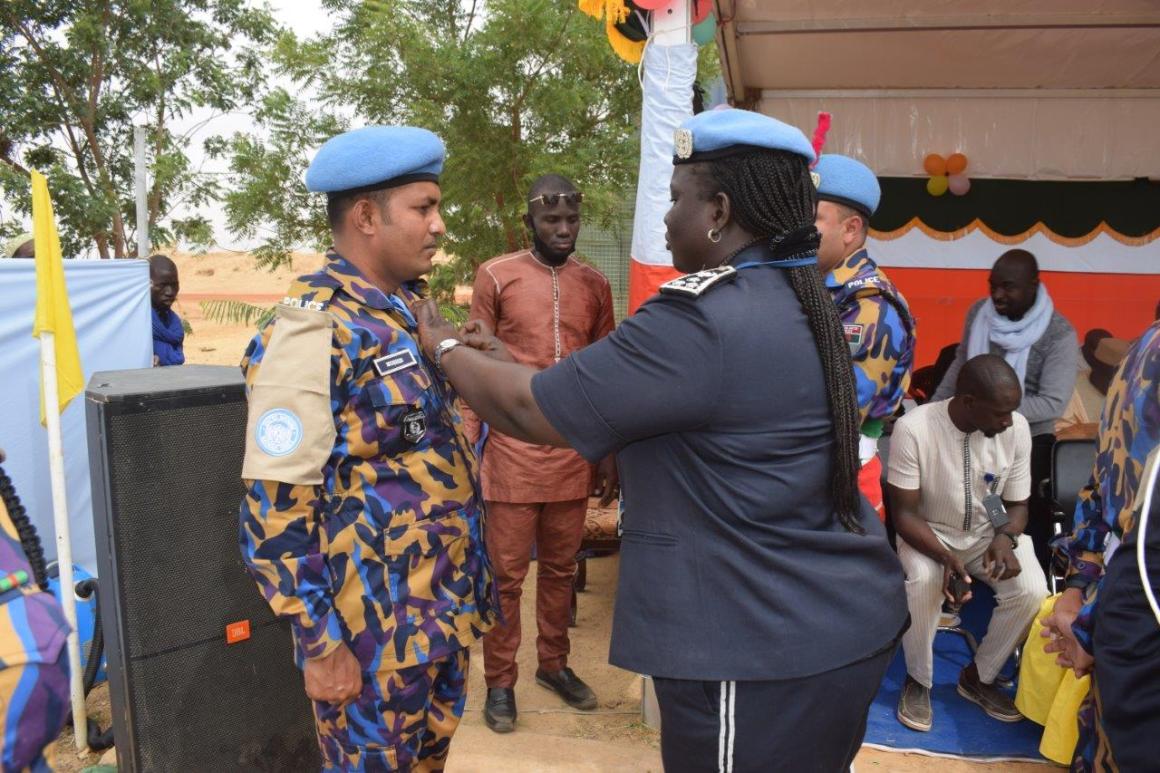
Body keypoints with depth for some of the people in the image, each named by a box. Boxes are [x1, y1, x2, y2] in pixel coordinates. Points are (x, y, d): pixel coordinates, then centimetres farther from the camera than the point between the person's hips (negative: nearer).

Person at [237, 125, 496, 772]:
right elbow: (273, 509, -20)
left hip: (447, 611, 8)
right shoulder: (313, 329, -19)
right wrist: (321, 644, -17)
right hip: (374, 632, -7)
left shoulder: (410, 310, 7)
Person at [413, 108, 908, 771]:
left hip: (762, 652, -10)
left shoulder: (701, 320, -24)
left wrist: (448, 348, 2)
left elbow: (530, 412, -16)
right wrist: (502, 363, 14)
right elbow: (610, 389, 12)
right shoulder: (796, 299, 7)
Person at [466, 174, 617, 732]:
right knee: (506, 572, 5)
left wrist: (608, 453, 11)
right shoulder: (495, 276, -1)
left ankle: (554, 664, 31)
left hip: (574, 451, 3)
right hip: (513, 449, -3)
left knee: (561, 566, 14)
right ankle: (500, 682, 20)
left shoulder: (595, 285, 9)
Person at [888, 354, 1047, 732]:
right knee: (922, 581, -34)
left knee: (1032, 589, -23)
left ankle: (979, 677, 5)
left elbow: (1018, 504, -2)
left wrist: (1005, 538, -24)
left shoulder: (1017, 428, -14)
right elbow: (904, 513, -20)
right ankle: (918, 680, -5)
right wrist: (945, 557, -36)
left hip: (990, 532, 4)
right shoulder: (913, 428, -26)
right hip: (929, 532, -3)